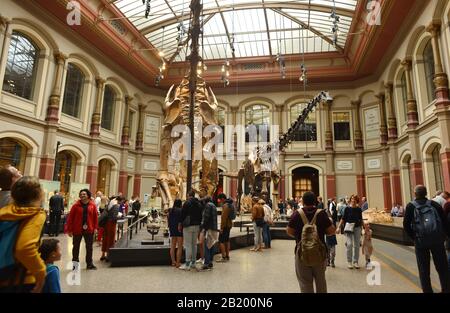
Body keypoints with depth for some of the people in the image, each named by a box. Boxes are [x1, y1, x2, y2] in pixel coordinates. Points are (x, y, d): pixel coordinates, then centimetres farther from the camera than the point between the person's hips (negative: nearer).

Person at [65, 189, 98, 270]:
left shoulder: (93, 205, -2)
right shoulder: (76, 205, -6)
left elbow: (95, 217, 1)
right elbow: (70, 217, -5)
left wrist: (95, 227, -1)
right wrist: (69, 229, -7)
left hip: (89, 229, 1)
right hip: (77, 229, -1)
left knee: (89, 247, 10)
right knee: (76, 246, 12)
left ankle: (89, 263, 21)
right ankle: (75, 263, 26)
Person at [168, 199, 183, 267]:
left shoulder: (170, 210, 5)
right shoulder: (181, 210, -13)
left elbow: (168, 220, 10)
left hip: (172, 229, 6)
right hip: (180, 230, -6)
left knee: (172, 247, 13)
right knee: (179, 247, 1)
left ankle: (173, 262, 19)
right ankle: (178, 263, 0)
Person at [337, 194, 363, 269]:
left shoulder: (359, 209, 5)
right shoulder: (347, 208, -2)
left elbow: (361, 220, 14)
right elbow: (343, 219, 0)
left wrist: (362, 227, 13)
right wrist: (339, 227, -6)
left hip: (357, 227, 3)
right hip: (348, 227, -3)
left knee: (356, 245, 6)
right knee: (349, 244, -8)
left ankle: (355, 262, 17)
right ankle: (349, 262, 4)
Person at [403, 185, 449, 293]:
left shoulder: (411, 206, -1)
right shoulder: (434, 204, 5)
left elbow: (406, 225, -7)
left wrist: (414, 237, 5)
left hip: (421, 241, -1)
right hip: (437, 239, 2)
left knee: (424, 269, 10)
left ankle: (427, 291, 15)